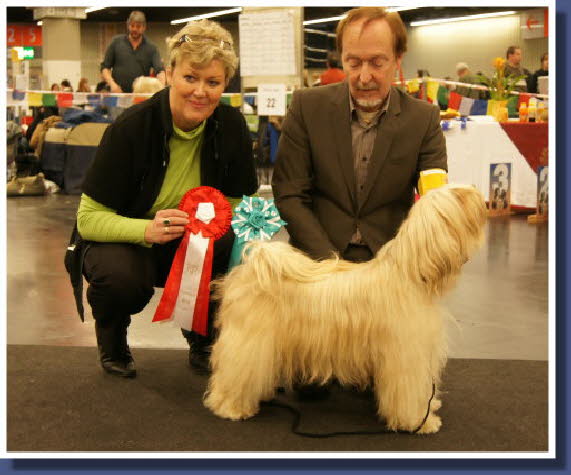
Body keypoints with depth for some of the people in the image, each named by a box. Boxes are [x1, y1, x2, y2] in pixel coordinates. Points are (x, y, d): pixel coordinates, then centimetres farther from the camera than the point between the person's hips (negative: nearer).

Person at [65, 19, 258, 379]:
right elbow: (89, 217, -20)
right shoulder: (131, 127, -22)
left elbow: (242, 200, 1)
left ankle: (202, 337, 2)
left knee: (236, 249, -28)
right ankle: (112, 341, 2)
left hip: (197, 242, 3)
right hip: (121, 240, -3)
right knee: (122, 278, -37)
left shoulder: (231, 126, -11)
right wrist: (147, 229, -39)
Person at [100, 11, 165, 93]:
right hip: (118, 93, 0)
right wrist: (112, 83, -9)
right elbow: (105, 67, 9)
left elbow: (160, 70, -7)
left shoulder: (151, 48, 5)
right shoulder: (117, 42, 7)